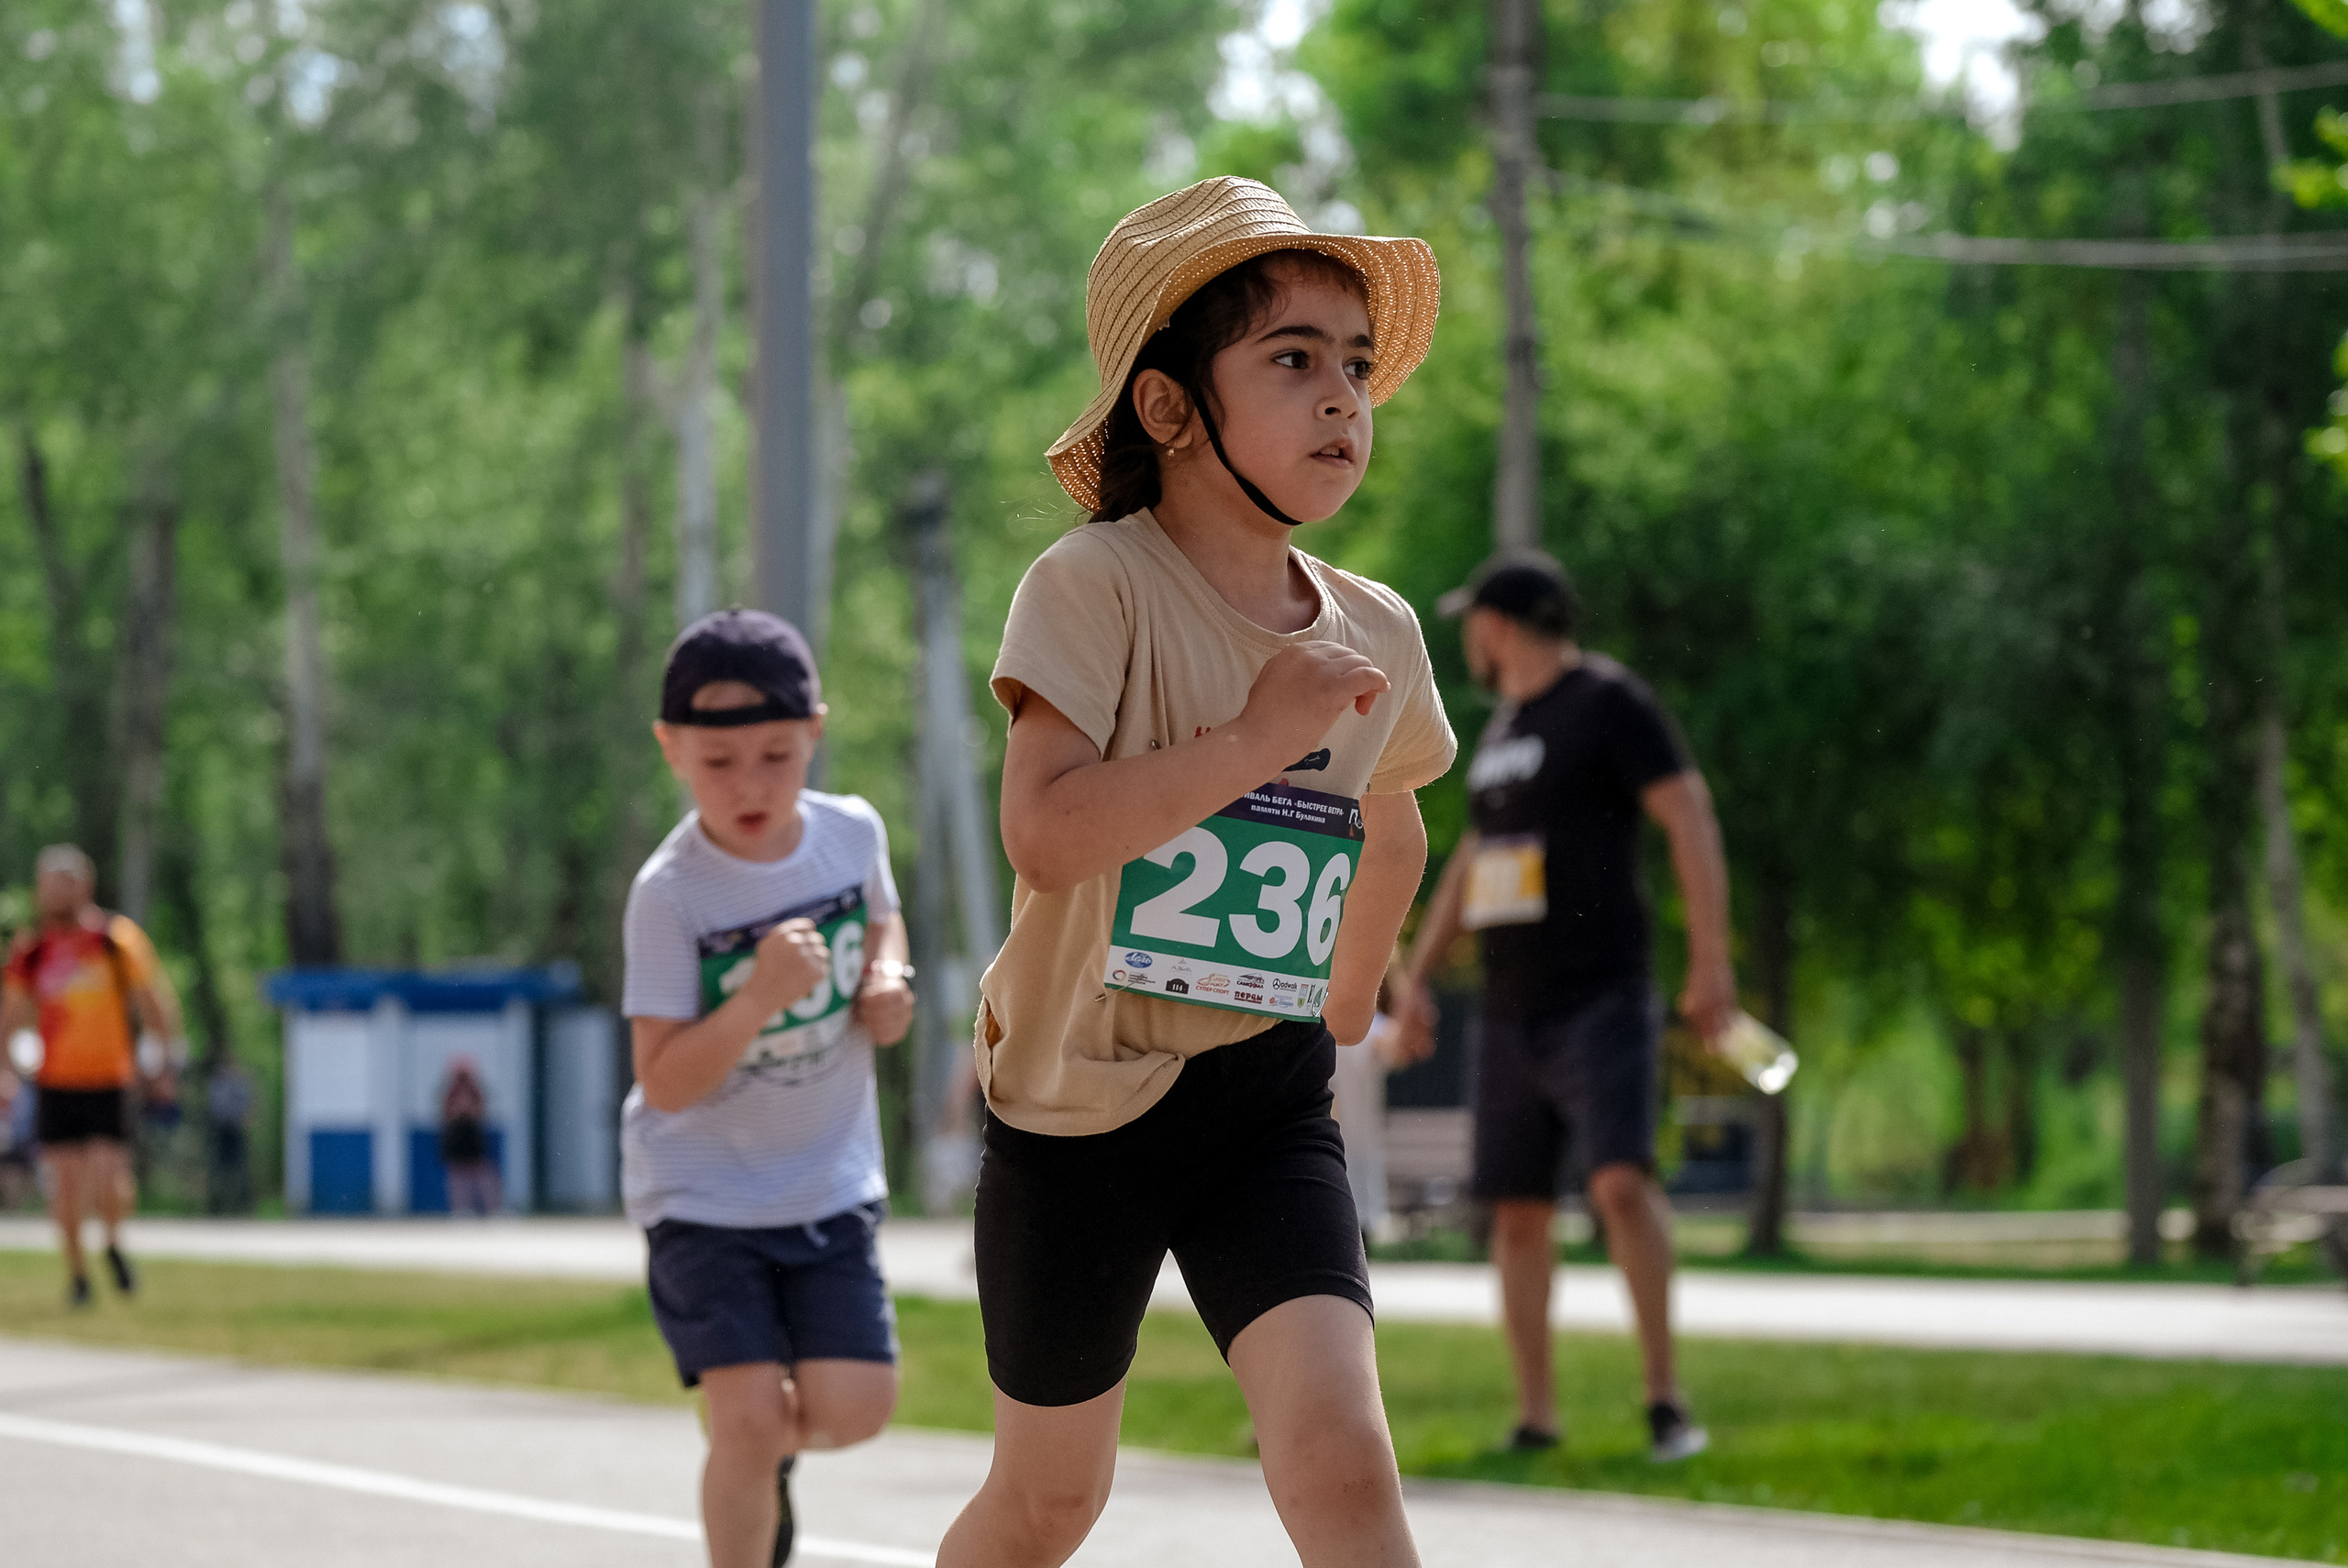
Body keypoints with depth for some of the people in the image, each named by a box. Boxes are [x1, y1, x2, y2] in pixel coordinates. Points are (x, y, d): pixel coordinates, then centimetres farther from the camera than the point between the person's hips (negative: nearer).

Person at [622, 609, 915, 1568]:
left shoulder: (852, 832, -6)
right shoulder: (670, 895, -19)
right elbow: (665, 1084, -21)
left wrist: (888, 979, -3)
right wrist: (758, 999, -36)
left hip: (829, 1183, 4)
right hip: (702, 1192, -4)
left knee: (852, 1408, -5)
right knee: (750, 1415, -15)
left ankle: (769, 1454, 30)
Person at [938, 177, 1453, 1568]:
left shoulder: (1377, 635, 2)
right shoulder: (1096, 587, -14)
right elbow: (1046, 832, -29)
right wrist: (1262, 735, -26)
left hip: (1268, 1102, 3)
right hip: (1081, 1100, -3)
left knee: (1340, 1456, -17)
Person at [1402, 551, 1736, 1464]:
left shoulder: (1609, 700, -6)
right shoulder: (1506, 725, 18)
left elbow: (1692, 821, -12)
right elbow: (1470, 865, 27)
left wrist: (1711, 962, -19)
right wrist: (1413, 980, 24)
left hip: (1602, 1001, -8)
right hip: (1513, 1012, 8)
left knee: (1620, 1179, -23)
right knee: (1517, 1211, 5)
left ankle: (1664, 1396, -19)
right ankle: (1536, 1417, 11)